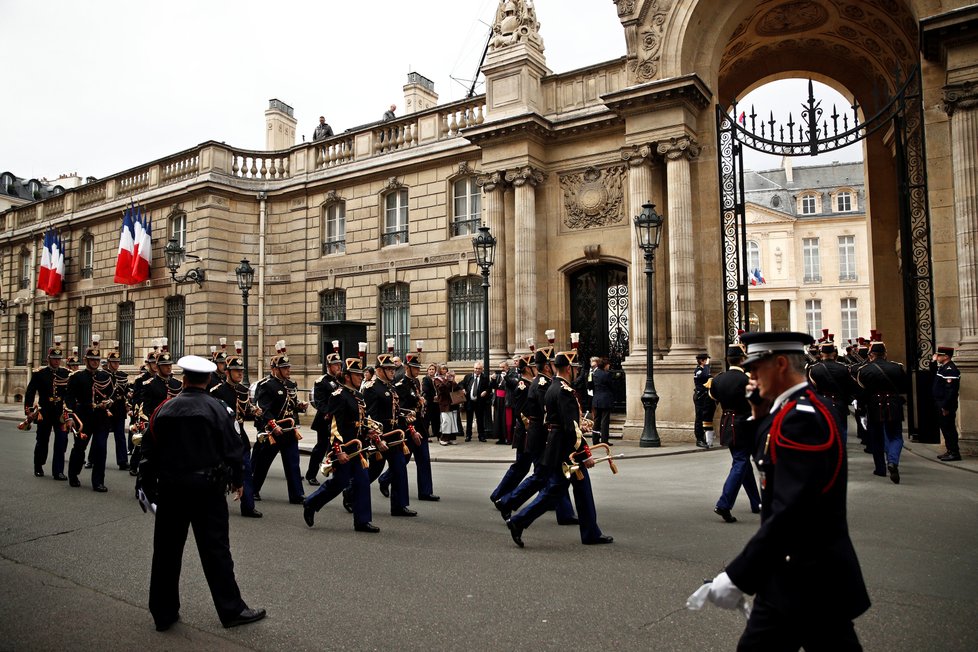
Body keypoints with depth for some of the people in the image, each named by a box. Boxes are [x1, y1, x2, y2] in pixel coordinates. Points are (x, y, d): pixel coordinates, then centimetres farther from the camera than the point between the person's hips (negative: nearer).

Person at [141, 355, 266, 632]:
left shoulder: (164, 410, 2)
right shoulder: (219, 409, -8)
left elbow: (150, 451, 6)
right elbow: (233, 448, -7)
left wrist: (149, 486, 17)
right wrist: (236, 481, 8)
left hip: (171, 489, 3)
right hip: (207, 489, -3)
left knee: (166, 550, 13)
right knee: (215, 549, 3)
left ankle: (163, 614, 23)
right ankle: (231, 610, 10)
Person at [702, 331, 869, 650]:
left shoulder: (800, 417, -23)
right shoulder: (810, 406, 8)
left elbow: (789, 513, -29)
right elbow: (769, 461, 18)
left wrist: (737, 578, -26)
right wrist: (762, 414, 6)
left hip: (803, 580, -10)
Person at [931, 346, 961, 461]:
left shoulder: (950, 370, -19)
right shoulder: (942, 367, 12)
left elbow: (951, 390, -24)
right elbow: (934, 371, 34)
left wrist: (945, 407, -23)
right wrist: (933, 361, 15)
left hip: (946, 405, -10)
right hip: (941, 404, 10)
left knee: (948, 428, -4)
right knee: (945, 427, 15)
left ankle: (954, 453, 2)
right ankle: (950, 451, 23)